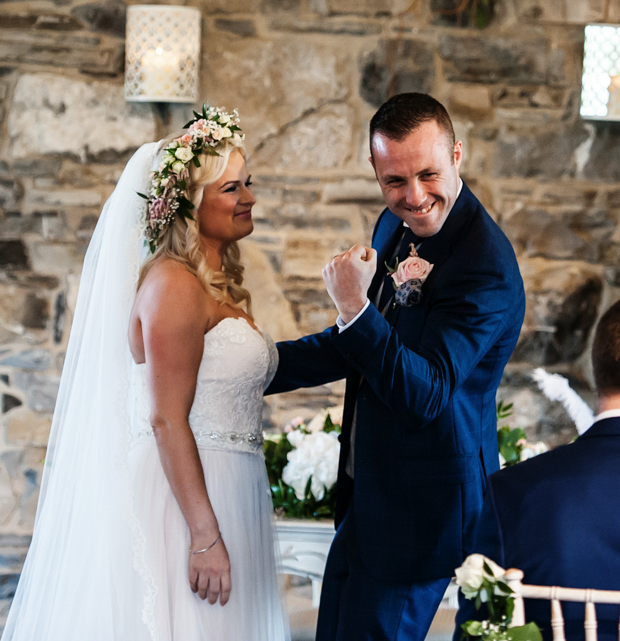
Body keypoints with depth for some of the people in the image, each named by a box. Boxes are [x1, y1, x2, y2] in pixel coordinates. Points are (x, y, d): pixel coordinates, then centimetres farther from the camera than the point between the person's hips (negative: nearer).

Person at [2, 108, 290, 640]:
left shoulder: (220, 286, 15)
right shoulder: (175, 285, -14)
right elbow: (167, 421, -19)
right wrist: (205, 535, -22)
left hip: (226, 493, 9)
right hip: (178, 498, -9)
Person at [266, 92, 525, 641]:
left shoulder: (486, 267, -23)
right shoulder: (398, 227, 4)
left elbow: (425, 394, -27)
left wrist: (355, 307, -35)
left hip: (422, 507, -9)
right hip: (368, 493, 9)